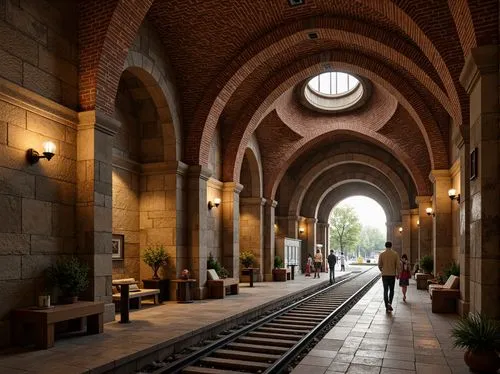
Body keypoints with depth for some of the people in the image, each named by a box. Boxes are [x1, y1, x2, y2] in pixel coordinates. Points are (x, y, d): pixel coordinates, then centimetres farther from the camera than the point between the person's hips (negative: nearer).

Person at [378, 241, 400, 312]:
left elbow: (379, 265, -1)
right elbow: (397, 265, -6)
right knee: (391, 290, 17)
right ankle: (390, 303, 0)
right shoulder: (395, 254, -4)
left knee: (385, 290, 6)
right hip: (392, 275, 0)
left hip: (384, 275, 0)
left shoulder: (382, 254, -4)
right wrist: (398, 274, 7)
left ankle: (387, 307, 1)